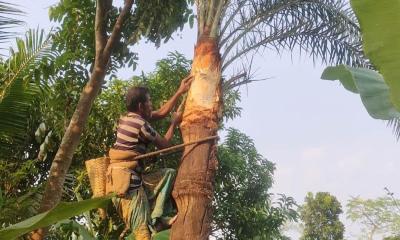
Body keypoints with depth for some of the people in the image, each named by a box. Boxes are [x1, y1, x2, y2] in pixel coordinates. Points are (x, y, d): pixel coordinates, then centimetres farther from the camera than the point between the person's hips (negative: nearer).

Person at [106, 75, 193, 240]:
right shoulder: (141, 124, -13)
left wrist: (180, 91, 24)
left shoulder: (129, 118, 15)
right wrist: (174, 123, 16)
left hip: (131, 178, 10)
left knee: (169, 173, 13)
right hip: (127, 181, -10)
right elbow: (164, 145, 1)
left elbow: (161, 113, 24)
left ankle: (154, 217, 3)